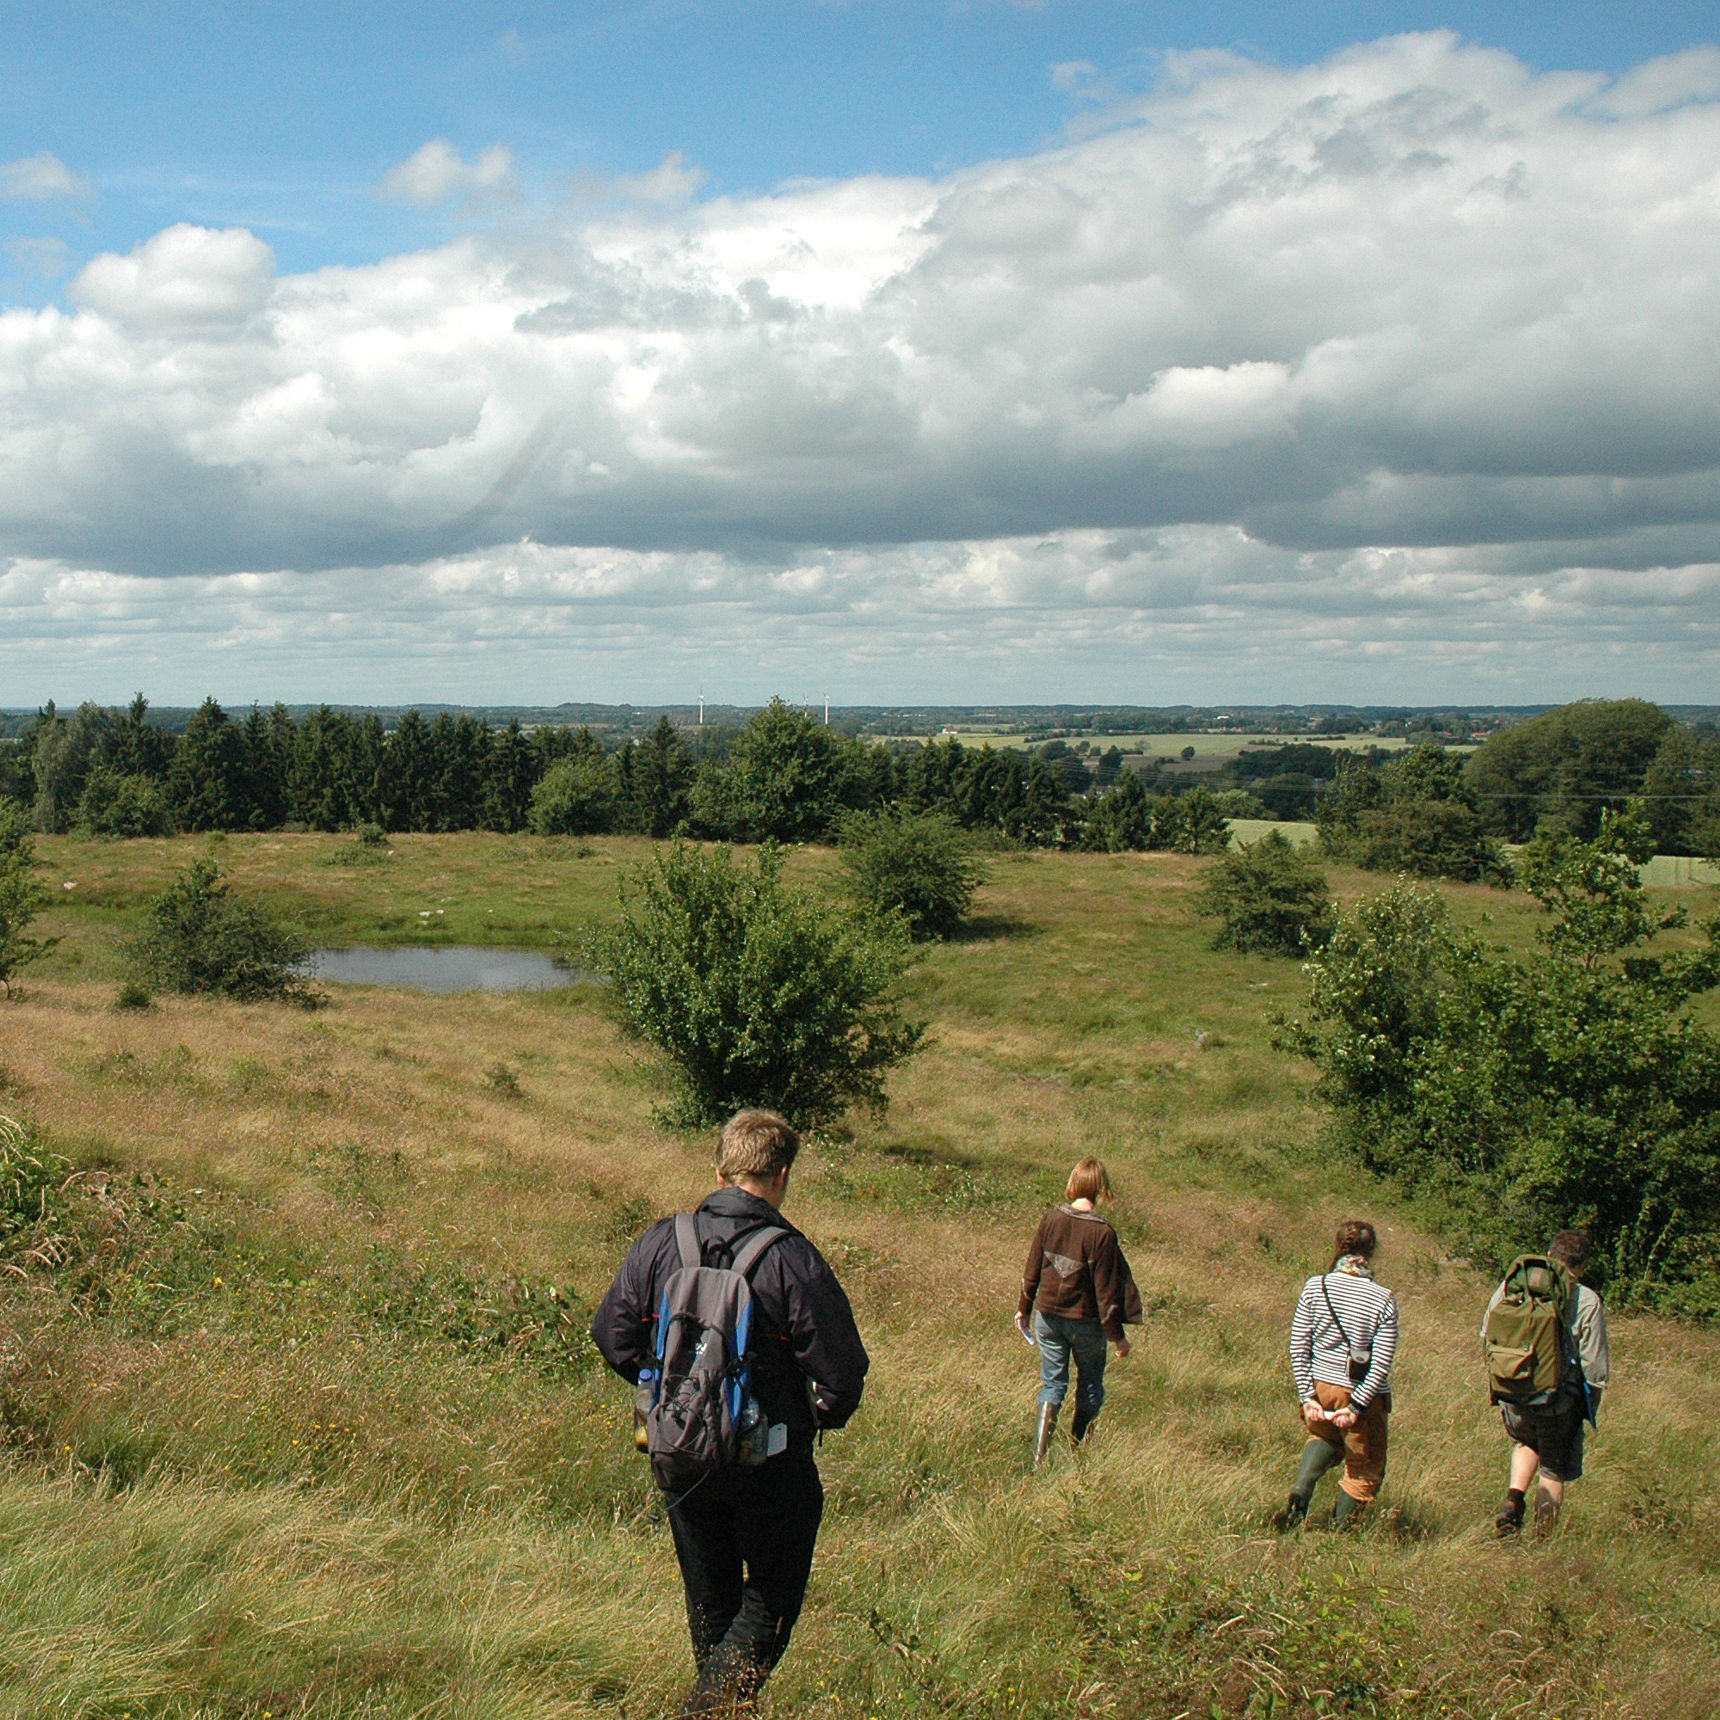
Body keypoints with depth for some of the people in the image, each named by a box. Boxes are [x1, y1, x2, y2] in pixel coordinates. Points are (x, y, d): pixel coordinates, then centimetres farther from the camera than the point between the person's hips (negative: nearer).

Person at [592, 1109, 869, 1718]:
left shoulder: (660, 1242, -6)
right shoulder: (794, 1261, -19)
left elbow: (612, 1335, 2)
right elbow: (842, 1374, -17)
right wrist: (818, 1417, 5)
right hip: (769, 1463, -4)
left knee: (710, 1600, 21)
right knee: (772, 1598, 12)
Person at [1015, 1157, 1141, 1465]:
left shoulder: (1051, 1220, -7)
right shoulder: (1102, 1233, -17)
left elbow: (1032, 1270, 2)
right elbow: (1106, 1289, -13)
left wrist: (1024, 1309, 16)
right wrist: (1117, 1335, -4)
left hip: (1047, 1315, 3)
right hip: (1085, 1321, -3)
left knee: (1052, 1383, 12)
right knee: (1090, 1387, 18)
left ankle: (1040, 1456, 2)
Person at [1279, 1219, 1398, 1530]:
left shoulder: (1315, 1287, -6)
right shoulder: (1384, 1300, -11)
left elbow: (1298, 1347, -5)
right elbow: (1382, 1364, -14)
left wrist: (1307, 1396, -1)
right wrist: (1357, 1407, -9)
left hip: (1320, 1387, 3)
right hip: (1361, 1392, -3)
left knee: (1323, 1437, 32)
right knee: (1364, 1469, 18)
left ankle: (1300, 1494, 11)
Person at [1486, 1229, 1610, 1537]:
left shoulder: (1511, 1286, -4)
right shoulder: (1587, 1302, -13)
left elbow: (1487, 1337, 5)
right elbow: (1596, 1367, -10)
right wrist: (1590, 1411, 5)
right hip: (1560, 1402, -3)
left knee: (1526, 1442, 31)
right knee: (1555, 1471, 15)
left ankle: (1513, 1499, 13)